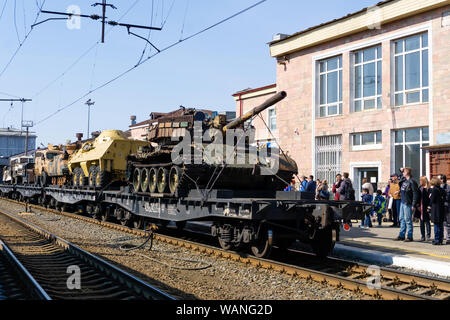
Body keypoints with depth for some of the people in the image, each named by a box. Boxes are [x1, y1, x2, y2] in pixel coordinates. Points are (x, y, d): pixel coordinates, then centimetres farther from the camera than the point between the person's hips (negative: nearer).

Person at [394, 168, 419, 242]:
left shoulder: (412, 182, -14)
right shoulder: (403, 180, 11)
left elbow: (415, 194, -17)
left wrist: (414, 205, -20)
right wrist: (401, 170, 16)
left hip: (408, 203, -9)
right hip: (402, 202, 9)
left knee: (408, 220, -4)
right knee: (402, 219, 14)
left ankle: (410, 237, 4)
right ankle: (401, 235, 22)